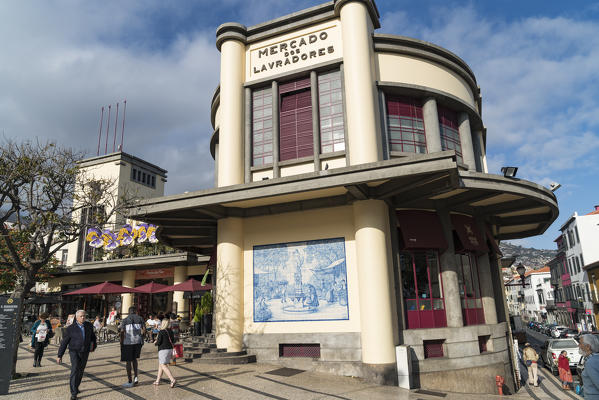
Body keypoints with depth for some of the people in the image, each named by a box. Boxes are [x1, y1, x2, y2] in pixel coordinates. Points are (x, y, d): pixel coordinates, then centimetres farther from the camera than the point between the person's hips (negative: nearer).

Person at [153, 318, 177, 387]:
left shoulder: (161, 332, -13)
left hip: (163, 350, -8)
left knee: (163, 366, -8)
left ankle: (173, 379, -21)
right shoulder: (171, 332, 7)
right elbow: (172, 341, 12)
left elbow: (159, 342, -13)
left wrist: (155, 342, 9)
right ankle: (158, 380, 25)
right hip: (170, 349, 8)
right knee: (160, 364, 20)